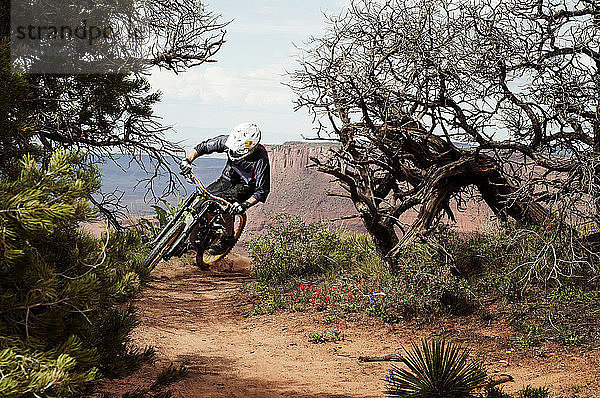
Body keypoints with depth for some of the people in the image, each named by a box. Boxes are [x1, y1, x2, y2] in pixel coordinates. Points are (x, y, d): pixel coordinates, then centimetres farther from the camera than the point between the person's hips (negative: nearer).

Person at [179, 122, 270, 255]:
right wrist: (188, 160, -26)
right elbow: (203, 147, -10)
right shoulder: (227, 141, -23)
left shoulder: (260, 159, -34)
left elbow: (262, 190, -32)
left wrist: (245, 205, -46)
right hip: (228, 178, 5)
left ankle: (228, 237, -8)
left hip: (247, 185, -5)